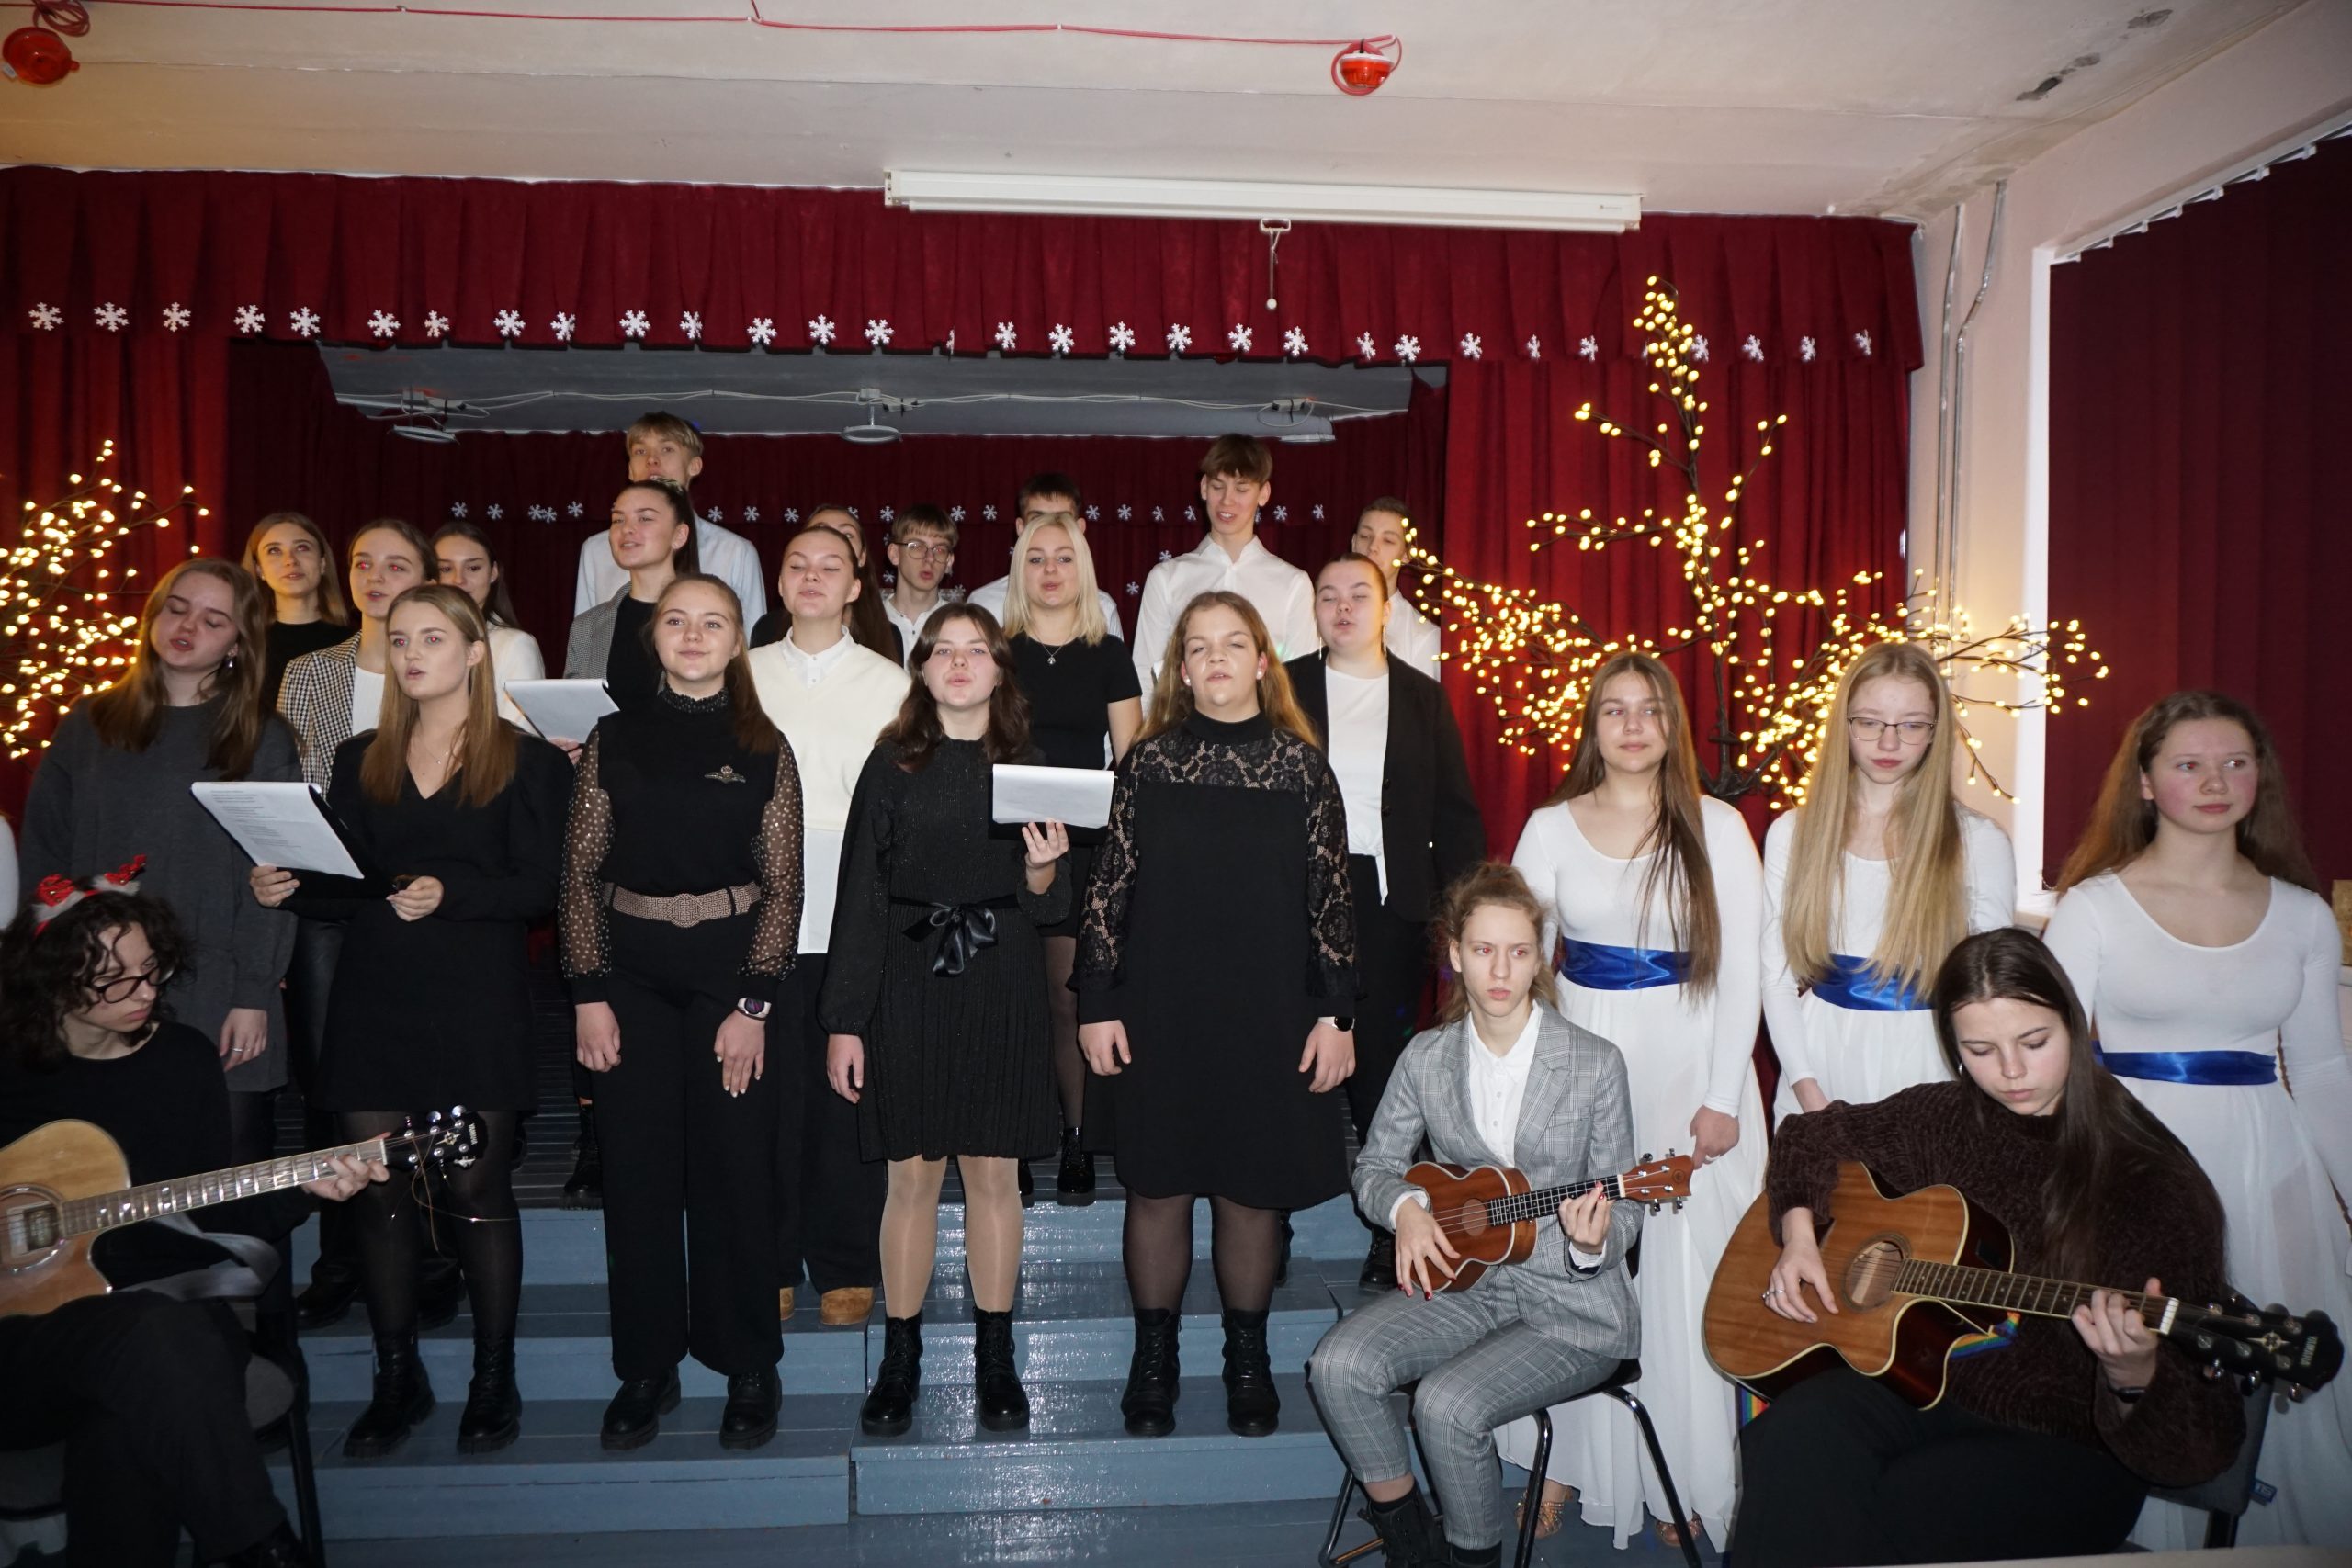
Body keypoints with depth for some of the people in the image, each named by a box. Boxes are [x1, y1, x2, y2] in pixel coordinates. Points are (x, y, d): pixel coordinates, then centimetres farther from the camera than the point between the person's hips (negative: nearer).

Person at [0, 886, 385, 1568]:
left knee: (127, 1429, -35)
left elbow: (219, 1211, 7)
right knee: (158, 1335, -36)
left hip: (173, 1300, 2)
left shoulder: (184, 1059, 5)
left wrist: (304, 1188, -10)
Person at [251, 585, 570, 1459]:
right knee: (378, 1191, 4)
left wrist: (451, 893, -21)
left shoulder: (524, 761, 1)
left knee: (476, 1189, 0)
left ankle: (494, 1379, 12)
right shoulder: (360, 761, 14)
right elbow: (342, 886, 13)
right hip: (373, 998, 4)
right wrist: (286, 890, -7)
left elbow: (540, 887, -7)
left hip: (477, 1001, -4)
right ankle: (396, 1379, 18)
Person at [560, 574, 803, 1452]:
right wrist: (589, 993, -4)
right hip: (631, 970, 1)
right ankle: (646, 1368, 21)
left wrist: (754, 1005, -8)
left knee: (735, 1168, 3)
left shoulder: (763, 749, 2)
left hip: (729, 969, -1)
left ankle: (748, 1367, 19)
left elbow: (783, 887, -1)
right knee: (638, 1170, 7)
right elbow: (580, 873, 4)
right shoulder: (615, 739, 5)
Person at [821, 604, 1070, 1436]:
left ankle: (995, 1358, 20)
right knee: (912, 1174, 4)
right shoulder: (893, 763, 2)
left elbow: (1050, 908, 8)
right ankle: (900, 1358, 18)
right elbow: (860, 894, 0)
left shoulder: (1027, 766, 6)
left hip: (1002, 988, 1)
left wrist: (1042, 869, -15)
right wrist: (844, 1019, -4)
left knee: (994, 1173, 7)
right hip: (909, 984, -1)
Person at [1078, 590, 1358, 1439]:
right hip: (1158, 1016, 0)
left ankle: (1247, 1361, 26)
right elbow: (1109, 887, 1)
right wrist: (1097, 1005, -3)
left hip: (1267, 1017, 0)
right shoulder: (1149, 762, 2)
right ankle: (1153, 1360, 24)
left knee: (1252, 1192, 8)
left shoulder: (1301, 765, 1)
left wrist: (1335, 1016, -3)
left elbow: (1331, 898, 1)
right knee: (1157, 1187, 8)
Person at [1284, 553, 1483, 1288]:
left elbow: (1455, 813, 7)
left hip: (1389, 903, 0)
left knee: (1382, 1064, 2)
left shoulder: (1423, 698, 8)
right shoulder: (1284, 688, 5)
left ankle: (1391, 1233, 12)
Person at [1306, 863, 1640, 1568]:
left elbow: (1620, 1209, -3)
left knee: (1448, 1403, -26)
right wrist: (1405, 1208, -10)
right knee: (1339, 1364, -20)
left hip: (1568, 1304, -4)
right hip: (1463, 1279, 4)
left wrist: (1593, 1243, -25)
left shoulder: (1595, 1064, -9)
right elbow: (1375, 1164, 12)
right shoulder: (1426, 1058, 0)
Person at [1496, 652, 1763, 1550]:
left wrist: (1722, 1097, -8)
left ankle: (1683, 1481, 15)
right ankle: (1566, 1465, 17)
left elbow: (1742, 969, -3)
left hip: (1691, 1065, -1)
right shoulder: (1550, 828, 4)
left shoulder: (1717, 827, 0)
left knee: (1685, 1274, 1)